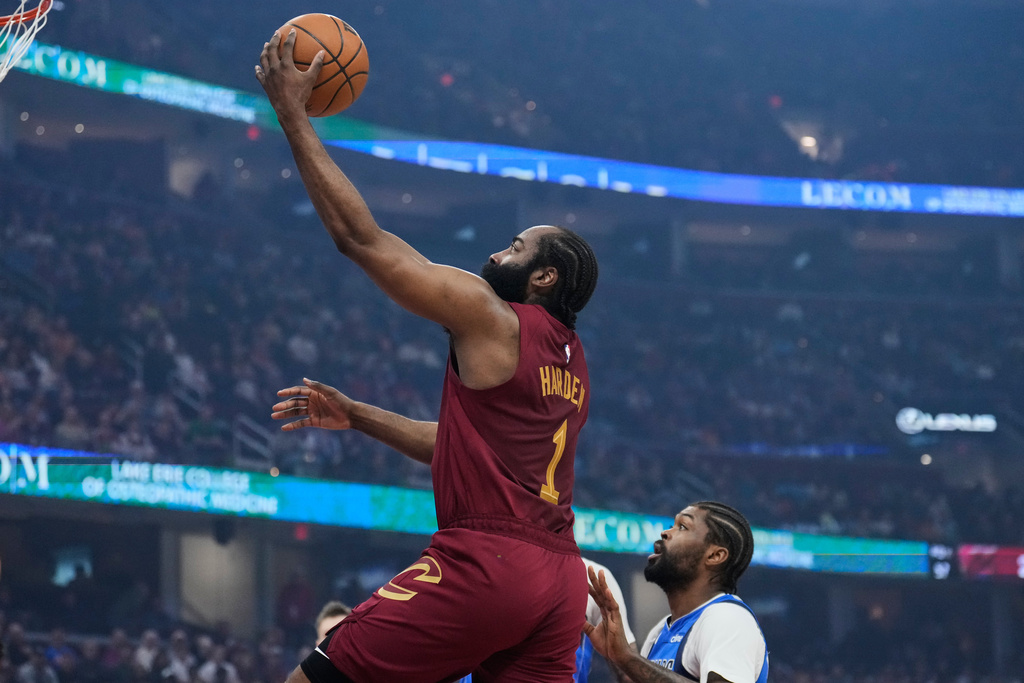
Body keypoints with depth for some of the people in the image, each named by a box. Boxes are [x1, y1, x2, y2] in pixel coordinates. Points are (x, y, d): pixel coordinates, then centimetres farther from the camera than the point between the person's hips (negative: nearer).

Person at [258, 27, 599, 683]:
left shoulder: (489, 316, -2)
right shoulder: (571, 359, 21)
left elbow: (359, 235, -1)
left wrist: (293, 113, 5)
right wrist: (356, 416, 34)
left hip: (485, 559, -8)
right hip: (559, 577, 8)